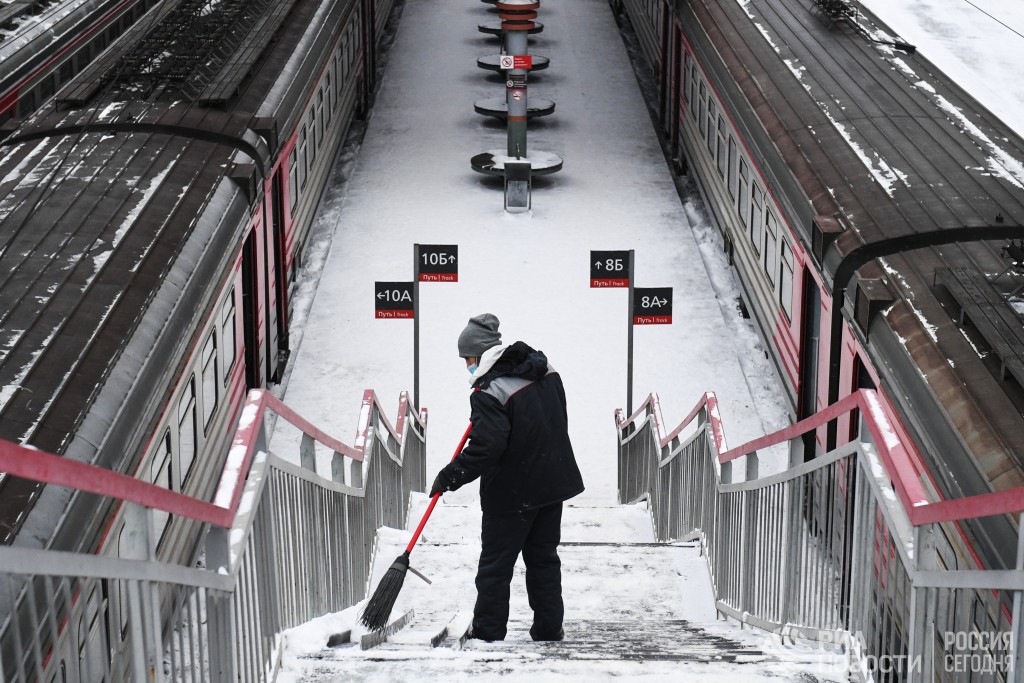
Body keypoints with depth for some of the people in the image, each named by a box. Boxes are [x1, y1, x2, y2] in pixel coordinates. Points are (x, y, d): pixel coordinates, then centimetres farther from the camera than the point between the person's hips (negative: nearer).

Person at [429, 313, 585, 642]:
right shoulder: (543, 369, 5)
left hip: (512, 492, -8)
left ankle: (487, 632, 10)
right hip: (553, 482, 8)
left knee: (495, 565, 4)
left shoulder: (488, 391, -20)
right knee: (543, 557, 16)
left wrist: (448, 477, -19)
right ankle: (549, 628, 18)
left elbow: (485, 448, -28)